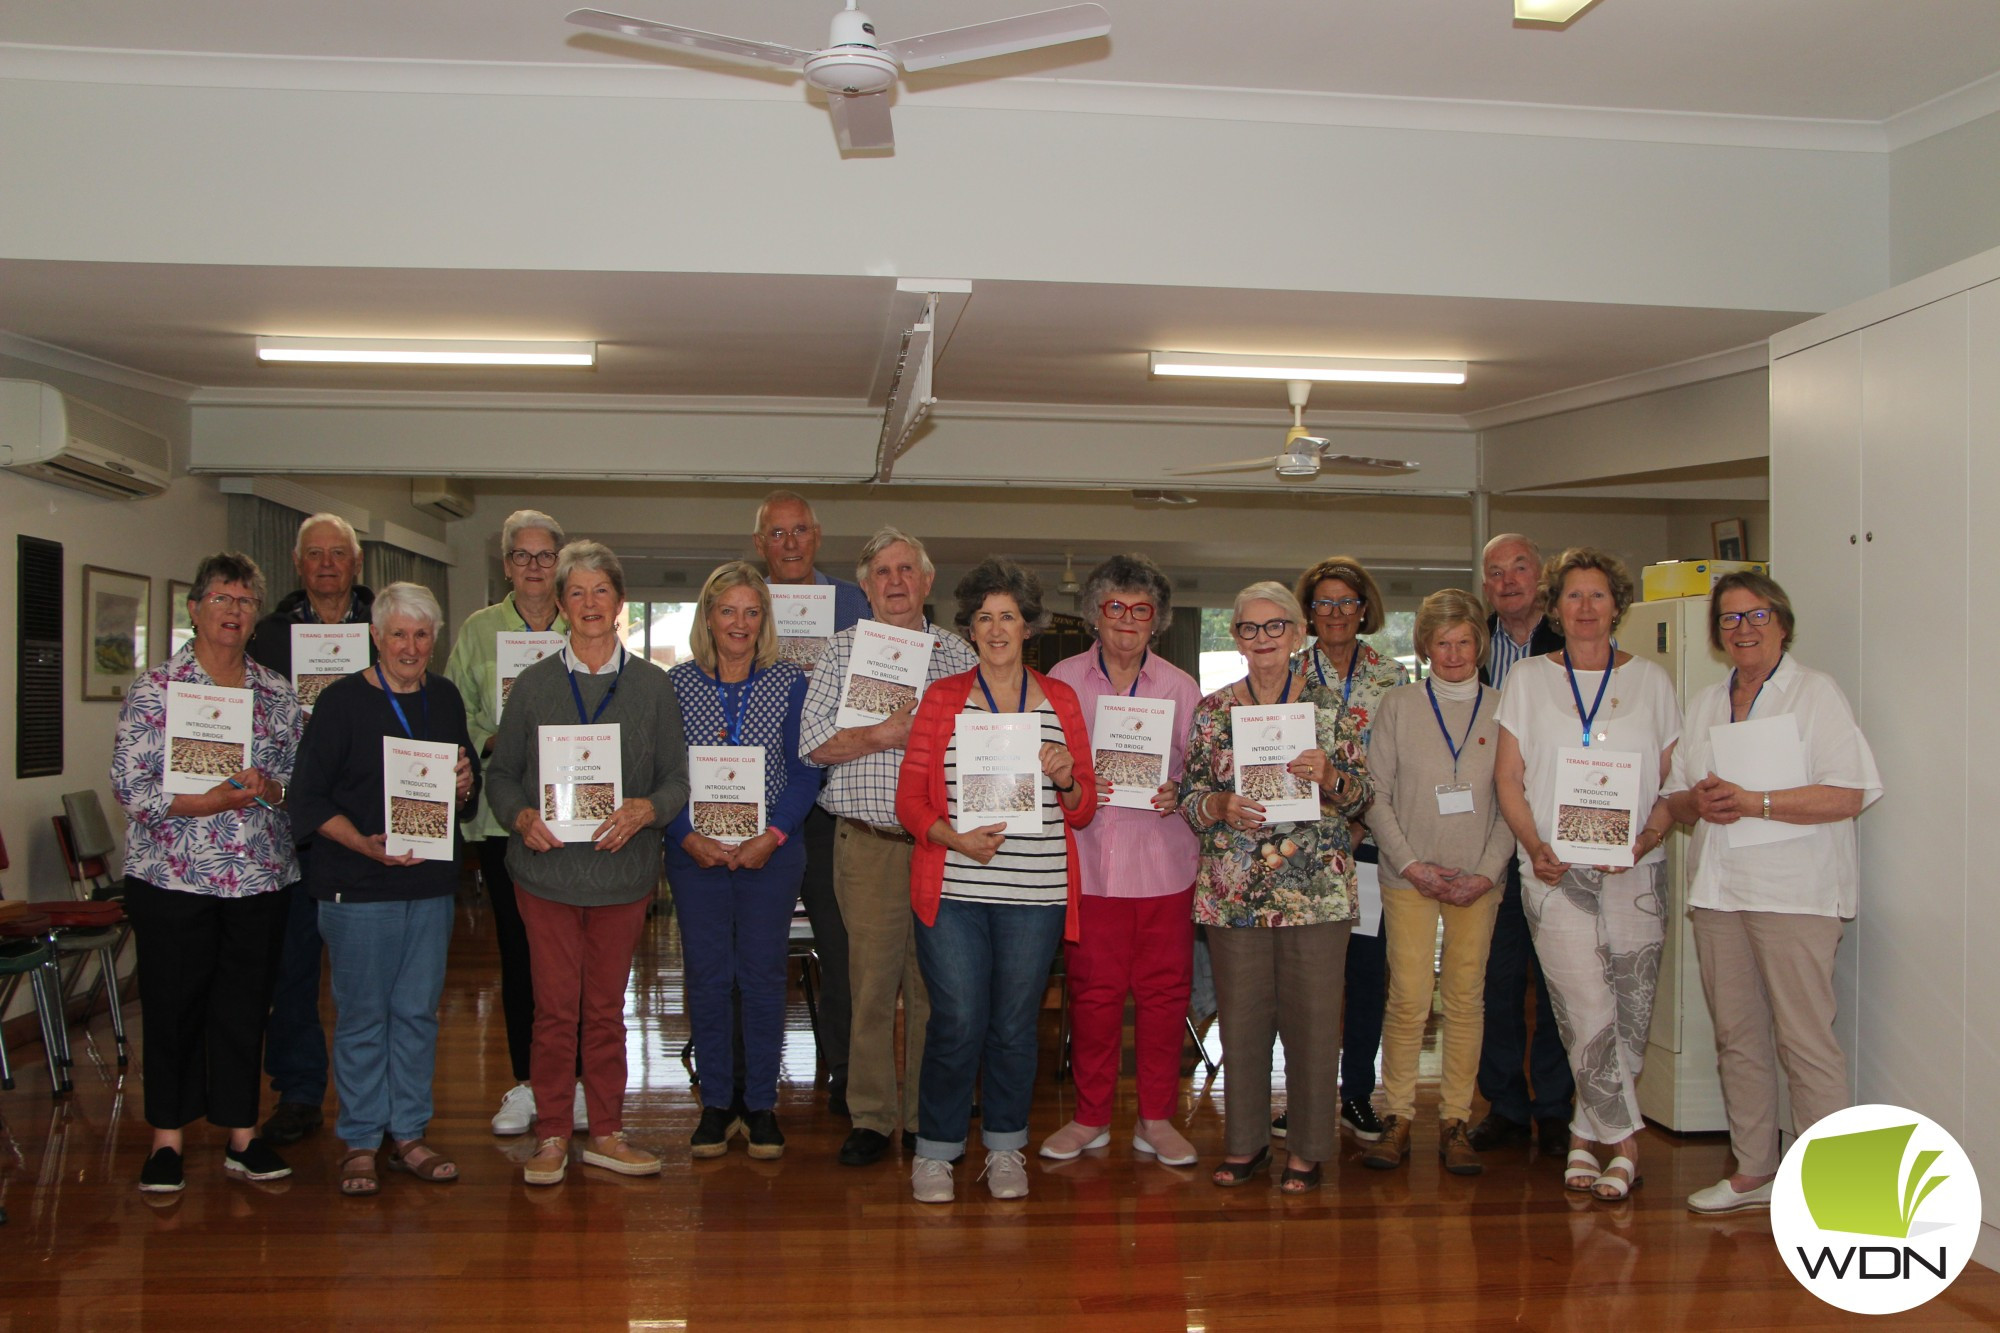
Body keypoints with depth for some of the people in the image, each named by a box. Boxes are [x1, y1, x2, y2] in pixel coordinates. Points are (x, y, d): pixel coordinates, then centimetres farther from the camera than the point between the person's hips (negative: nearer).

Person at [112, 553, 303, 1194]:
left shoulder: (277, 692, 9)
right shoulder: (155, 689, -3)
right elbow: (129, 785, -9)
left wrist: (269, 789, -13)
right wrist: (207, 802, -21)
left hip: (260, 877, 3)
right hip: (173, 876, -3)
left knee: (247, 1004, 9)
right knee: (172, 1005, 4)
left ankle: (241, 1133, 20)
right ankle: (167, 1139, 17)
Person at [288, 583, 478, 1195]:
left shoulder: (446, 698, 10)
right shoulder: (341, 701, -6)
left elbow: (470, 784, 18)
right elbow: (308, 800, -8)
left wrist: (464, 786, -6)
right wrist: (366, 844, -21)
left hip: (432, 882, 5)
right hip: (357, 886, -4)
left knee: (418, 1011, 9)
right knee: (362, 1014, 1)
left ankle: (408, 1133, 21)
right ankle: (360, 1143, 13)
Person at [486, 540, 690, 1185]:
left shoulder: (652, 685, 5)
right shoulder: (533, 684, 6)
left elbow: (677, 778, 4)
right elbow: (500, 773, 7)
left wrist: (645, 809, -16)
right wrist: (521, 816, -12)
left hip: (622, 867, 0)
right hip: (547, 867, 0)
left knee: (606, 1006, 8)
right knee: (555, 1006, 2)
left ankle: (607, 1133, 19)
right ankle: (551, 1136, 15)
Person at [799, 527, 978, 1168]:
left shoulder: (958, 654, 12)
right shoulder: (841, 650, 9)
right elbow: (814, 743, -1)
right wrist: (885, 735, -12)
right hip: (868, 842, -1)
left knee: (934, 981, 3)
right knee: (871, 978, -1)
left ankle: (926, 1116, 14)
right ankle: (871, 1117, 9)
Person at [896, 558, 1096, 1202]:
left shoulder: (1061, 700, 11)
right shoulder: (942, 699, 7)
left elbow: (1083, 810, 12)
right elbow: (910, 798, 3)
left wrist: (1066, 778, -10)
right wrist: (955, 836, -15)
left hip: (1035, 894, 1)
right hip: (952, 890, -1)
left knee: (1014, 1025, 6)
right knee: (957, 1022, -4)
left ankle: (1005, 1148, 24)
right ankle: (935, 1150, 14)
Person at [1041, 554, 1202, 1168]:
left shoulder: (1181, 687, 7)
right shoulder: (1062, 680, 4)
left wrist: (1177, 794, -11)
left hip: (1164, 860, 1)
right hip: (1089, 858, -1)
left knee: (1164, 990, 4)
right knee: (1093, 989, 2)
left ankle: (1157, 1118, 18)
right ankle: (1091, 1116, 18)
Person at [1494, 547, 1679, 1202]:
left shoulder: (1650, 681, 11)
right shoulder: (1527, 679, 9)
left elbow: (1673, 779, 9)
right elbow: (1508, 777, 5)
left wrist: (1648, 837, -9)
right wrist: (1534, 846, -9)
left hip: (1633, 870, 2)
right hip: (1556, 869, -1)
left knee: (1631, 1018, -2)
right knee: (1589, 1012, -9)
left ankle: (1587, 1135, 12)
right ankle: (1624, 1144, 3)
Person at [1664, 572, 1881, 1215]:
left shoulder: (1816, 692, -1)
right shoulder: (1706, 704, 17)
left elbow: (1849, 795, -11)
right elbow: (1675, 795, 19)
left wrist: (1757, 803, -18)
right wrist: (1699, 801, -4)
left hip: (1793, 891, -6)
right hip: (1719, 889, 6)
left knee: (1804, 1040, -9)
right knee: (1737, 1037, 10)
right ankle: (1754, 1171, 19)